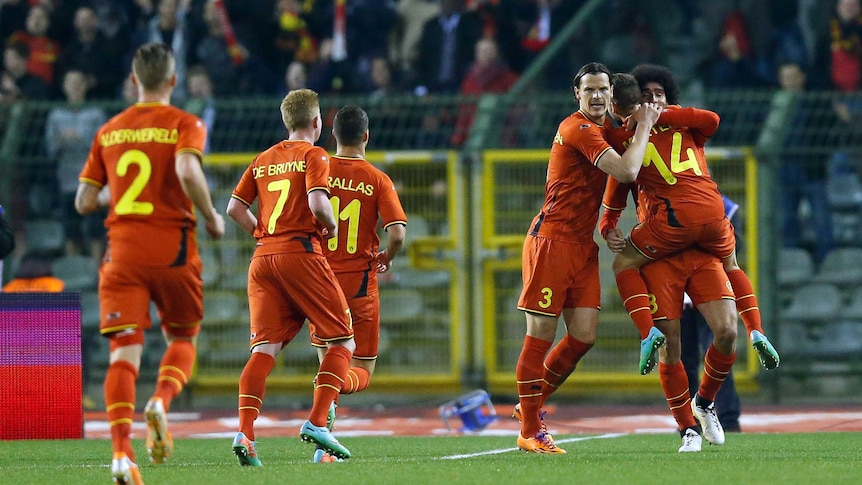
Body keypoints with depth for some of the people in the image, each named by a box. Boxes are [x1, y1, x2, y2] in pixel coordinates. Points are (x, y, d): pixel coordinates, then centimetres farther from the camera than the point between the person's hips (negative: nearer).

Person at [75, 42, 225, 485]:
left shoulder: (108, 132, 11)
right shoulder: (184, 124, -1)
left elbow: (84, 202, 10)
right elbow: (187, 170, -22)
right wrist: (211, 217, -7)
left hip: (122, 250, 2)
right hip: (172, 249, -2)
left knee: (124, 352, -5)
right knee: (182, 339, 18)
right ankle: (161, 402, -13)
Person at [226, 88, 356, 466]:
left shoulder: (263, 160, 17)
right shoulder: (314, 155, -1)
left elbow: (235, 207, 13)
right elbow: (317, 203, -16)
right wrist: (331, 226, 2)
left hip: (263, 258, 6)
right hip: (301, 254, -6)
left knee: (265, 347, -1)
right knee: (343, 340, 5)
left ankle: (245, 432, -18)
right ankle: (317, 422, -9)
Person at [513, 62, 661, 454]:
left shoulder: (603, 126, 14)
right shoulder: (579, 130, -15)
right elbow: (626, 171, -25)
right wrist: (644, 126, -12)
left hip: (582, 245, 9)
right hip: (552, 240, -9)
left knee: (584, 336, 3)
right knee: (541, 336, -4)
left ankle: (531, 404, 21)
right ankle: (529, 431, 0)